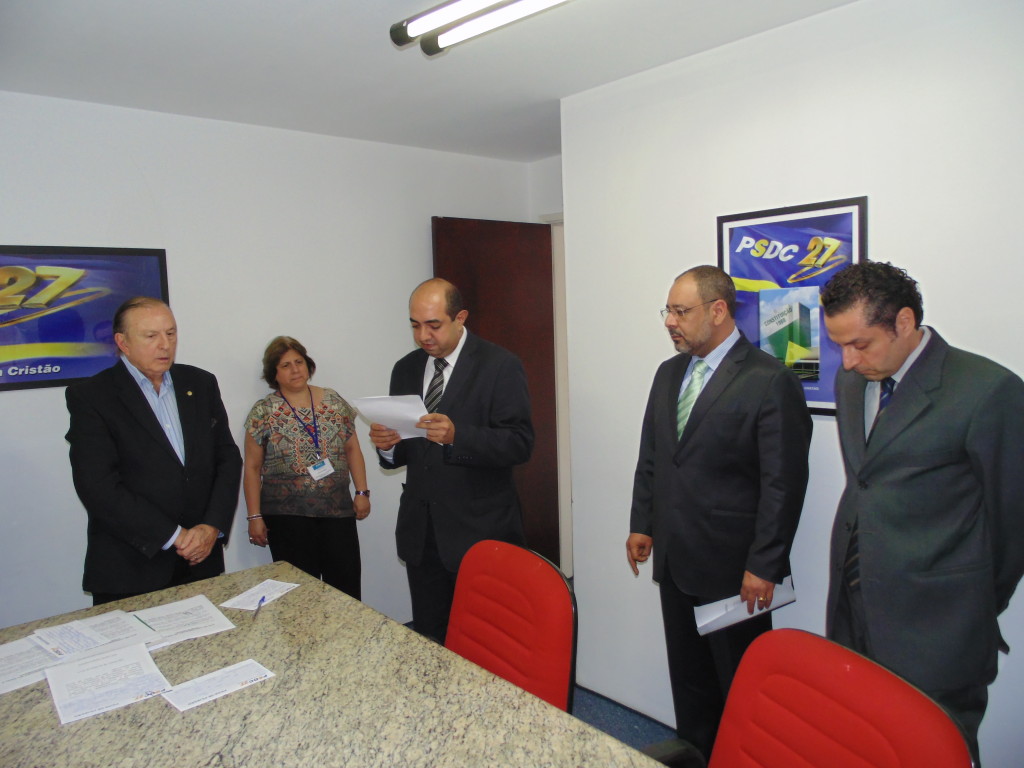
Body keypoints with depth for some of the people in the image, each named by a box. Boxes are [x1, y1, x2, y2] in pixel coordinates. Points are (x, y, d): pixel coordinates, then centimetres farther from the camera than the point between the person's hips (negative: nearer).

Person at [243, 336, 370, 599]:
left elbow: (352, 449, 10)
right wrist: (254, 516, -1)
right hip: (288, 516, -2)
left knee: (347, 586, 2)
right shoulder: (264, 412, -1)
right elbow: (253, 468, 2)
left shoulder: (334, 402, 5)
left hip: (338, 510, 2)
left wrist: (362, 492, 4)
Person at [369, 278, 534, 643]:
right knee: (428, 639, 15)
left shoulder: (500, 366, -8)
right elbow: (404, 453, 14)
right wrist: (387, 445, -9)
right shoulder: (405, 369, 10)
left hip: (479, 531, -5)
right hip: (420, 531, 5)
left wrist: (457, 435, -29)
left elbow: (520, 443, -15)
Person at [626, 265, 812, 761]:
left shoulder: (770, 381, -13)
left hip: (733, 568, -7)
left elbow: (783, 483, -15)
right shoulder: (669, 373, 9)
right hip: (674, 561, 7)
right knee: (688, 680, 20)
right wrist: (642, 525, 11)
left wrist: (764, 566, -15)